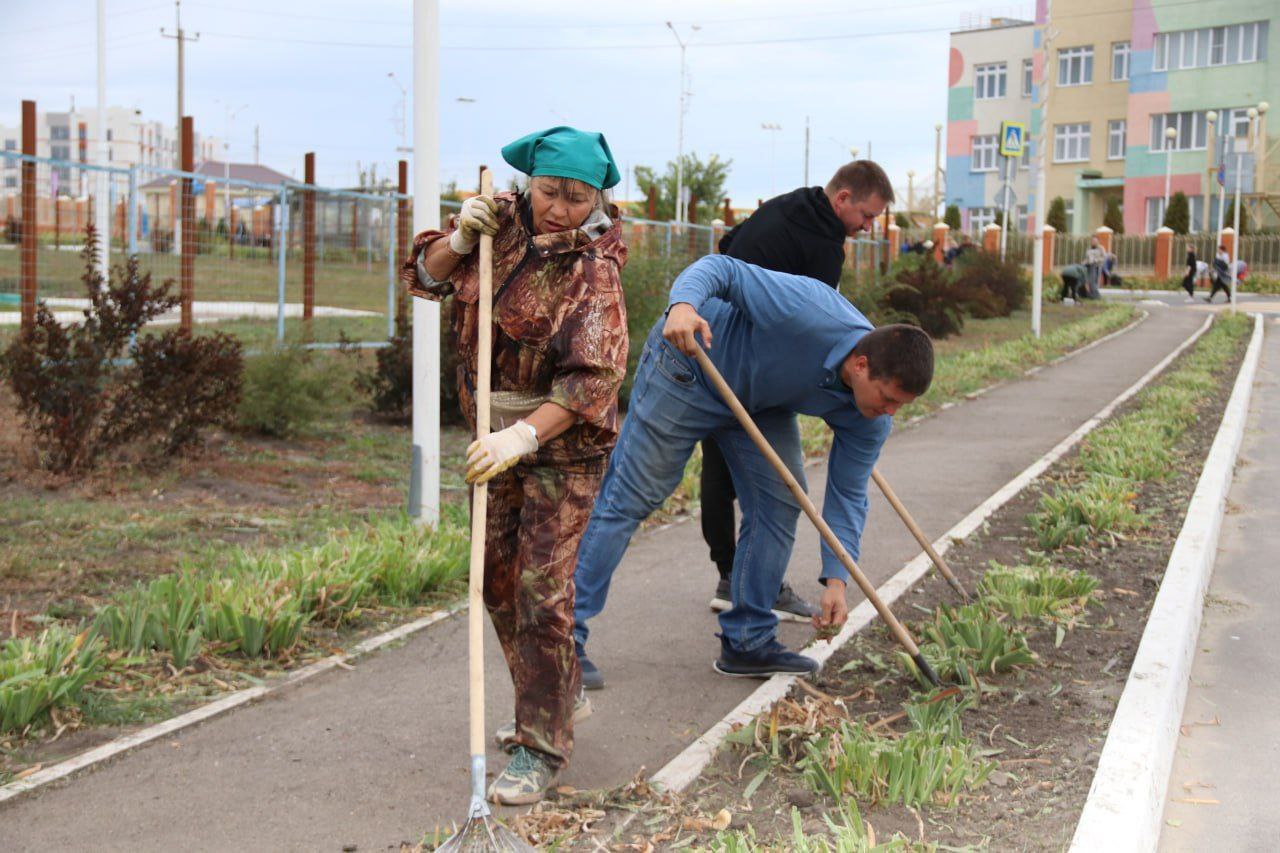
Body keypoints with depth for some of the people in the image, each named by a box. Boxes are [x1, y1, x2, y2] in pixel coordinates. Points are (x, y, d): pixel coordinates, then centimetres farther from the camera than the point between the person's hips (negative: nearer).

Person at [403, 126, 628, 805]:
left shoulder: (593, 269, -19)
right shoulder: (502, 222, -1)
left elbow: (591, 379, -27)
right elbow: (424, 276, 6)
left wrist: (524, 435, -38)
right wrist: (460, 240, -14)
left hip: (564, 445, -7)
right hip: (498, 433, 7)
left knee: (542, 586, -11)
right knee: (498, 578, 15)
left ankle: (543, 748, -2)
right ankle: (561, 698, 34)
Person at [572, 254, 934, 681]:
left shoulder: (868, 419, -15)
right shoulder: (811, 311, -36)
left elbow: (847, 495, -8)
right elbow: (722, 269, -29)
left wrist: (836, 580, -18)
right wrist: (682, 305, -51)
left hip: (761, 402, 7)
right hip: (687, 366, -7)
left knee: (780, 505, -3)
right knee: (627, 499, -7)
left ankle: (747, 642, 9)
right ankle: (566, 634, -3)